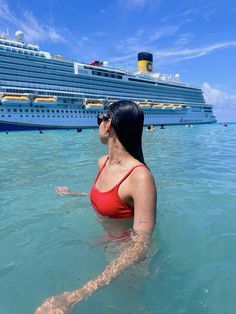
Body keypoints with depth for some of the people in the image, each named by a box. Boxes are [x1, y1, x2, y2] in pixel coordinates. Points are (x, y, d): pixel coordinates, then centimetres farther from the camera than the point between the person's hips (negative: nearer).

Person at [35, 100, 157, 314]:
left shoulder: (141, 177, -36)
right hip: (108, 240, 7)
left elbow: (141, 246, -39)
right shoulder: (103, 162, -9)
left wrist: (75, 296, -47)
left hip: (128, 251, -6)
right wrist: (73, 195, 29)